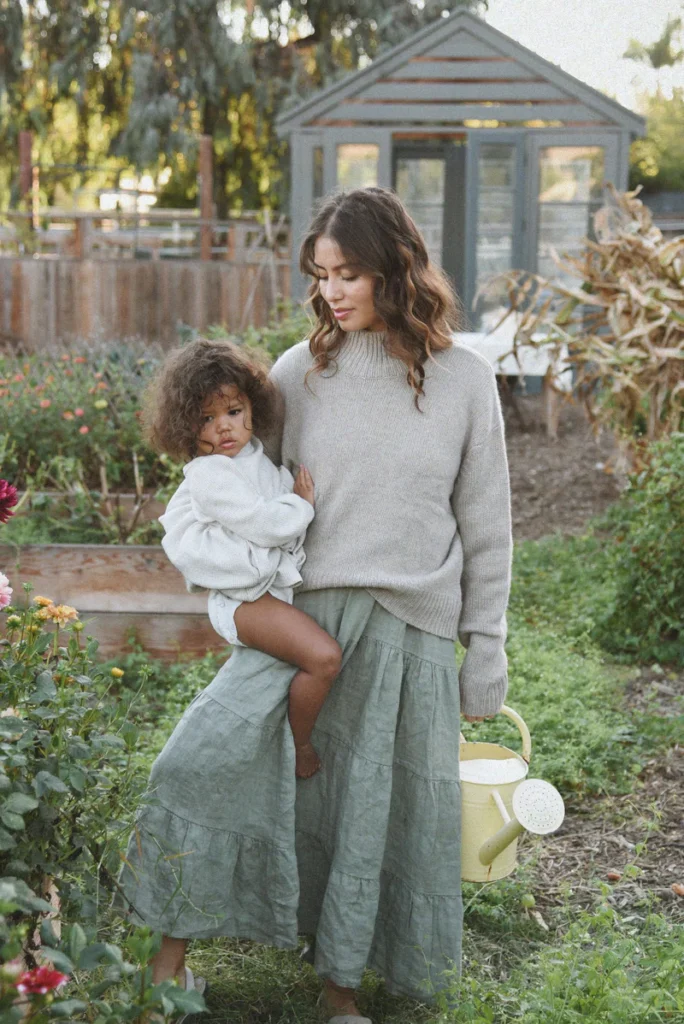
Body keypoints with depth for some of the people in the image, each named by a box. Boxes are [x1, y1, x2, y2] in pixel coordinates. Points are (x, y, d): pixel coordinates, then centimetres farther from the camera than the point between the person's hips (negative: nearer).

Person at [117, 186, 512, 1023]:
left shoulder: (464, 379, 0)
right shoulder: (300, 373, 3)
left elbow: (485, 525, 4)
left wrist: (485, 648, 4)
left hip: (412, 629, 0)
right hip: (303, 612, 1)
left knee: (382, 809, 7)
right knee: (207, 751, -17)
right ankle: (172, 947, 0)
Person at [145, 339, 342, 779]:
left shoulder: (257, 457, 11)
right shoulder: (209, 475, -16)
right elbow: (262, 523, -22)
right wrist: (302, 504, -8)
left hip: (279, 581, 10)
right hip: (245, 598, -10)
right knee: (324, 656, -25)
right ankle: (300, 748, -4)